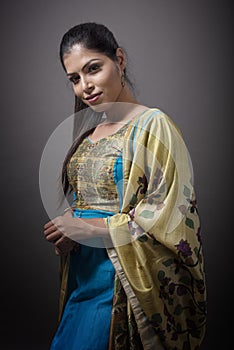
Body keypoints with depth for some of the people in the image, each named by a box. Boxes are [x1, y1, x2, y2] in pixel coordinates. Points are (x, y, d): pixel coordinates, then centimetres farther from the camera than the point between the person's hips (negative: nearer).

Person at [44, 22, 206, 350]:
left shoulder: (153, 125, -12)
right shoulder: (89, 131, 11)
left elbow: (168, 216, -17)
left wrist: (88, 228, -16)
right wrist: (67, 226, -1)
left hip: (124, 283, -7)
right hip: (83, 275, 7)